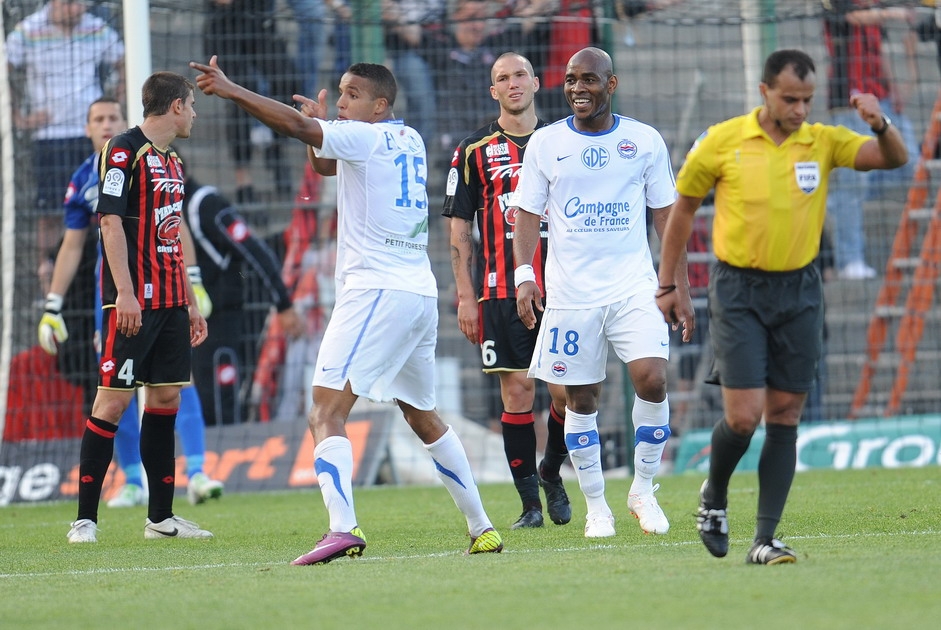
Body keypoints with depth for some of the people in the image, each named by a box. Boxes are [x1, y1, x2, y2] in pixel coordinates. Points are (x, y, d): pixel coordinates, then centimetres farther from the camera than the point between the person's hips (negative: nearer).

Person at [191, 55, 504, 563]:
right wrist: (321, 124, 15)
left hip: (375, 291, -9)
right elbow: (324, 164, 32)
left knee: (327, 413, -15)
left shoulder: (364, 137, -6)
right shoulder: (410, 141, 19)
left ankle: (342, 527, -33)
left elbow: (296, 127, -22)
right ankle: (481, 529, 24)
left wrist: (231, 90, -22)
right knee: (422, 417, 22)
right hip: (420, 293, 9)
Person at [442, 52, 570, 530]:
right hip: (500, 290, -1)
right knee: (517, 390, -4)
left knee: (567, 391, -4)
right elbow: (459, 230, 5)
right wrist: (466, 296, -2)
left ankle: (550, 472, 21)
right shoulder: (474, 151, 5)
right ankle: (530, 502, 3)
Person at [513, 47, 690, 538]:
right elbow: (528, 213, 4)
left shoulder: (645, 141, 4)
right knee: (580, 398, 2)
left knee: (652, 378, -16)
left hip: (633, 286, 0)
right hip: (570, 293, 0)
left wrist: (680, 286, 6)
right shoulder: (545, 143, 4)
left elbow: (667, 216, 9)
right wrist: (524, 273, -11)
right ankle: (595, 506, 16)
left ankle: (643, 489, 3)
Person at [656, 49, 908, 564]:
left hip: (799, 291, 3)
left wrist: (880, 124, -31)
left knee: (784, 416, 1)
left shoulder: (823, 142, 0)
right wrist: (667, 287, 7)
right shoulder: (722, 142, -5)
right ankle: (714, 496, 21)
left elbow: (894, 158, -9)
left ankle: (765, 539, 4)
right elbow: (683, 209, 6)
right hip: (738, 291, -3)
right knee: (743, 416, -10)